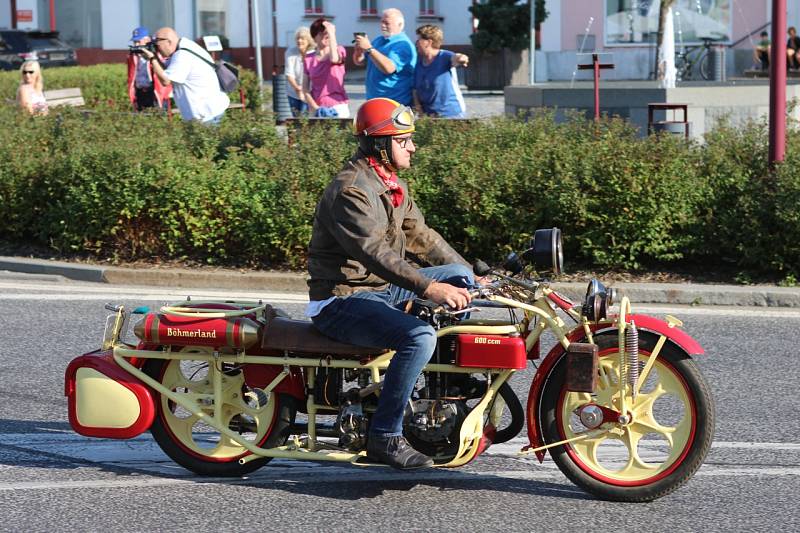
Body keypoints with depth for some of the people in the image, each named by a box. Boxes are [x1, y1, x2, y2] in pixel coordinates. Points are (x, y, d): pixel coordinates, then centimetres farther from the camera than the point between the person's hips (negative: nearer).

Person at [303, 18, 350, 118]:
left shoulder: (339, 50, 3)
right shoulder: (308, 59, 6)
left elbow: (334, 59, -23)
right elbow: (305, 88, 5)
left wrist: (332, 33, -15)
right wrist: (315, 108, -8)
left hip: (338, 107, -2)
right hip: (317, 109, 2)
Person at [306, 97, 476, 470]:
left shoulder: (393, 185, 12)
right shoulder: (350, 191, -20)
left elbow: (418, 237, 16)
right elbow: (374, 253, -31)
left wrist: (470, 276, 8)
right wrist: (430, 288, -40)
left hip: (382, 288, 10)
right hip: (343, 301, -10)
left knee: (459, 276, 7)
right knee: (420, 337, -31)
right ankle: (384, 437, -23)